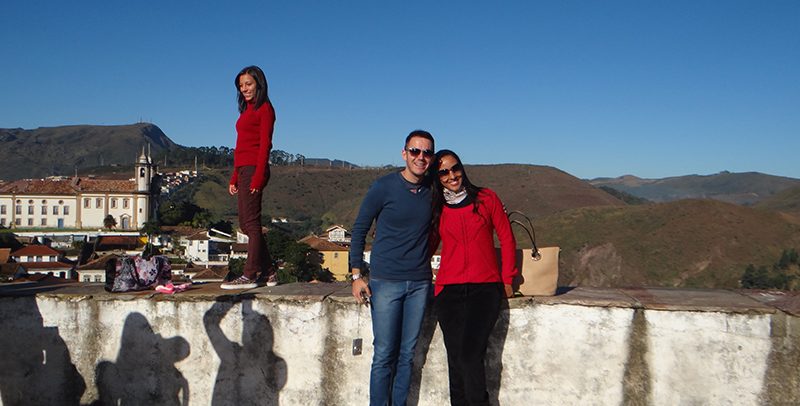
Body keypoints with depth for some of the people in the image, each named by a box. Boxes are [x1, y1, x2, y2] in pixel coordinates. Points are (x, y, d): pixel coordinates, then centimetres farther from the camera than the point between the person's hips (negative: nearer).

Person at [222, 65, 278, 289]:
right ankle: (269, 273, 15)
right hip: (243, 170, 9)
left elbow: (265, 144, -11)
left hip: (253, 169, -9)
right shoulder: (247, 110, 22)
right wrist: (234, 178, 18)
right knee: (246, 223, 9)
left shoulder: (264, 108, -3)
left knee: (251, 222, -8)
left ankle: (249, 276, -5)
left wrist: (258, 176, -18)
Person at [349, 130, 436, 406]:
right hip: (385, 281, -3)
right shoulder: (384, 187, -6)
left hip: (419, 282, 4)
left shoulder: (433, 189, 4)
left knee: (407, 354, 9)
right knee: (384, 354, -1)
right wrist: (357, 275, -5)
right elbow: (359, 230, -1)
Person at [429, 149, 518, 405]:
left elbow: (506, 239, 9)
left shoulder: (486, 198, 5)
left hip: (485, 288, -2)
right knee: (455, 358, -1)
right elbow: (428, 246, 18)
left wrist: (507, 279, 7)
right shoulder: (436, 209, 10)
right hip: (449, 290, 2)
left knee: (470, 355, -17)